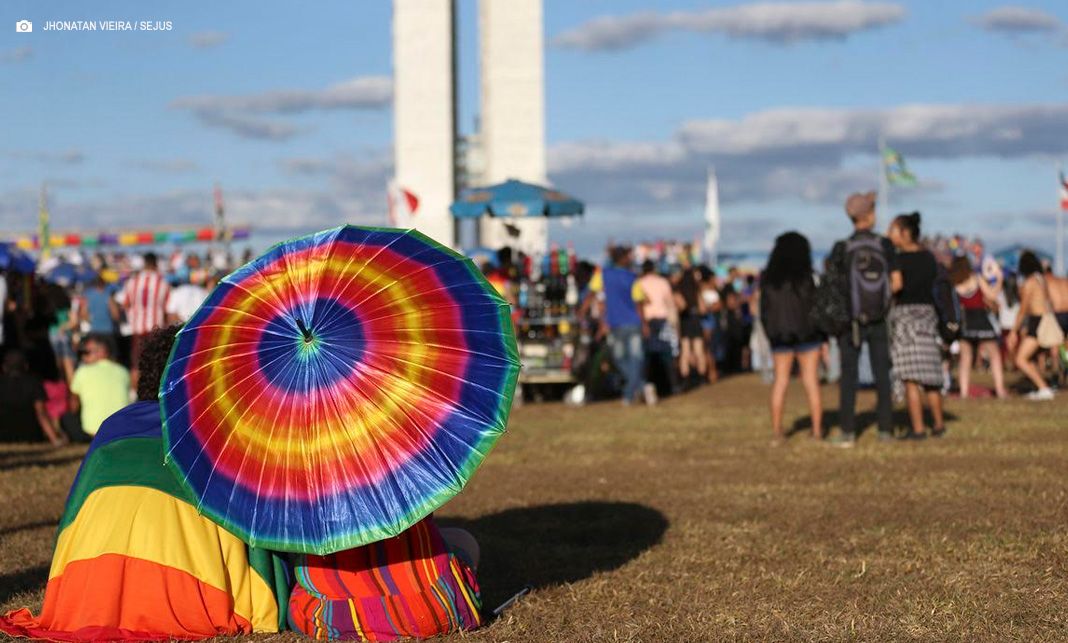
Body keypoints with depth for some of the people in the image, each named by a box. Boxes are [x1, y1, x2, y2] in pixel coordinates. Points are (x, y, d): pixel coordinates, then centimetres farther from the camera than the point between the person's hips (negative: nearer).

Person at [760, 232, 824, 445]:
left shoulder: (768, 279, -1)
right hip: (807, 334, -3)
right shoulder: (805, 277, -11)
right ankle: (817, 430, 4)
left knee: (780, 381, 9)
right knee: (811, 382, 4)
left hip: (779, 336, 3)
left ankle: (776, 431, 6)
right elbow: (815, 306, -9)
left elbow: (764, 310, 3)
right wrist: (823, 339, 0)